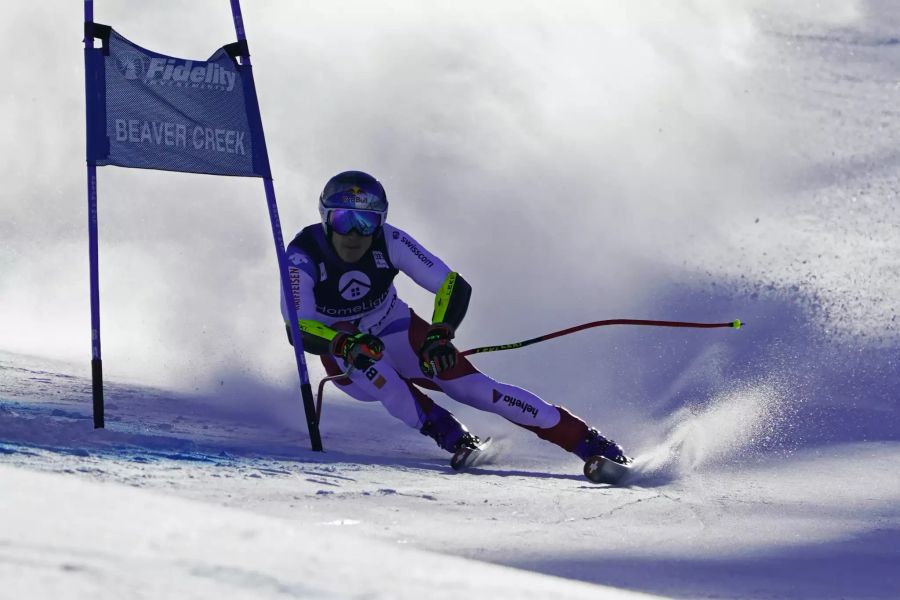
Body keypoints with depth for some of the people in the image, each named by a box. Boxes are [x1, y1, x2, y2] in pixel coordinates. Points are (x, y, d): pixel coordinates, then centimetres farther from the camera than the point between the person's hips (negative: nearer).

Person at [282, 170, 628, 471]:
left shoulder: (388, 242, -22)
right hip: (343, 354, -1)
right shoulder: (303, 256, -26)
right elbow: (298, 329, -37)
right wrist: (346, 344, -55)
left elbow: (455, 287, -23)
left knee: (470, 387, -16)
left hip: (399, 335, 1)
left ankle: (586, 441, -15)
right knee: (367, 366, -36)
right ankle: (450, 437, -26)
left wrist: (440, 334, -42)